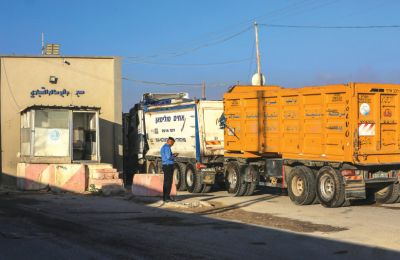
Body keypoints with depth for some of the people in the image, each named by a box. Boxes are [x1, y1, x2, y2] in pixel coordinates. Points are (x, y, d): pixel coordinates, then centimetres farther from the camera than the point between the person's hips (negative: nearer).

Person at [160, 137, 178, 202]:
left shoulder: (163, 147, 17)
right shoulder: (167, 147, -15)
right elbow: (168, 157, -23)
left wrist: (172, 155, 15)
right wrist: (174, 156, -4)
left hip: (165, 165, 10)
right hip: (169, 166, -10)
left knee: (166, 182, 11)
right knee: (169, 182, -7)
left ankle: (164, 197, 14)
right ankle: (167, 197, -7)